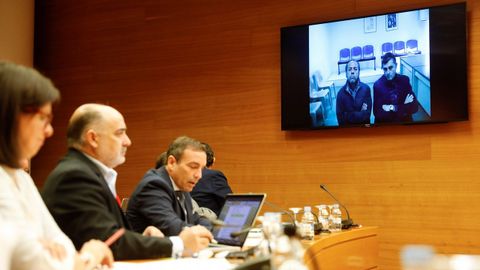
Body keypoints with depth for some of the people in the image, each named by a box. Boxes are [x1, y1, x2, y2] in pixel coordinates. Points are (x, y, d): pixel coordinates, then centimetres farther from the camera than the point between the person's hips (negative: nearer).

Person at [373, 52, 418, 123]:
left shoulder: (404, 80, 0)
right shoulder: (378, 85, -6)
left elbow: (414, 107, -3)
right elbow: (377, 113, -11)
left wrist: (394, 108, -16)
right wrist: (404, 106, -14)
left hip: (404, 121, 2)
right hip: (385, 122, -1)